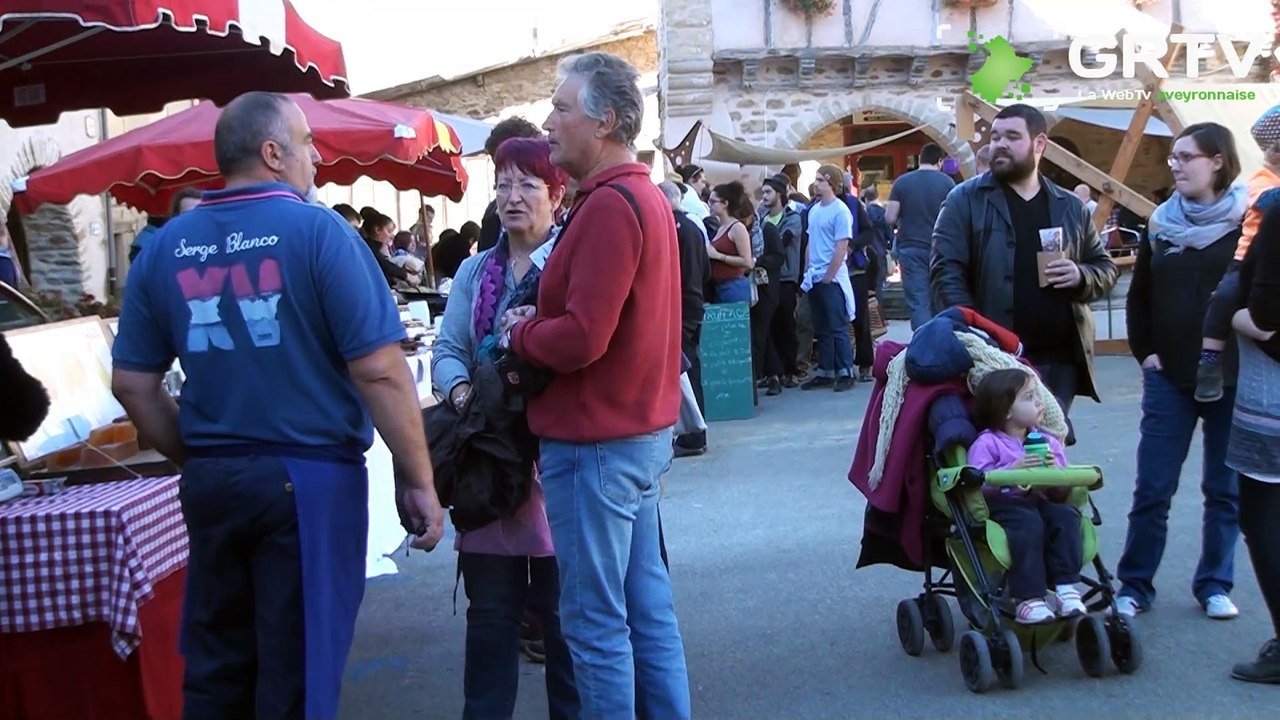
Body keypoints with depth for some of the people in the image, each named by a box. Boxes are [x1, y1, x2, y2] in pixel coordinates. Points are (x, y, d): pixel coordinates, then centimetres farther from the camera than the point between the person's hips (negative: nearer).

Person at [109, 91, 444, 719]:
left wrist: (196, 459, 18)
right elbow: (379, 371, -15)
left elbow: (132, 383, 7)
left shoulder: (165, 245, 5)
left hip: (211, 482, 5)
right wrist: (420, 482, -8)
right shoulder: (317, 231, -10)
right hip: (308, 479, -5)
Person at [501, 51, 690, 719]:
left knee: (596, 622, 0)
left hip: (595, 443, -10)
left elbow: (579, 338, -25)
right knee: (648, 607, 16)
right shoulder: (646, 196, 12)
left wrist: (519, 331, -6)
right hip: (641, 432, 10)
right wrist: (536, 326, 0)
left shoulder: (608, 206, -19)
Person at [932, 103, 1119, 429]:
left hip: (1060, 357, 4)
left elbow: (1106, 267, 20)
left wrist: (1081, 277, -5)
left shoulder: (1070, 206, 14)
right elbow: (945, 271, -6)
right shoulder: (965, 199, 1)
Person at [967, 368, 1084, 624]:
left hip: (1039, 501, 5)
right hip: (1002, 505, -5)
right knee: (1028, 523, -34)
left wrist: (1054, 471, -8)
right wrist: (1011, 471, -23)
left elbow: (1061, 492, 13)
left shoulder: (1047, 441, 16)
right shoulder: (987, 444, -1)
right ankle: (1028, 599, -35)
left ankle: (1065, 586, -24)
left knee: (1066, 515, -25)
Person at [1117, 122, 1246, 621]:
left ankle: (1215, 585, 21)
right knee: (1152, 489, 3)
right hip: (1169, 376, 3)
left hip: (1231, 377, -2)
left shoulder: (1249, 222, -4)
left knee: (1225, 488, 8)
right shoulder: (1161, 223, 8)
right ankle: (1134, 586, 12)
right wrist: (1145, 352, 6)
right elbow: (1138, 296, 15)